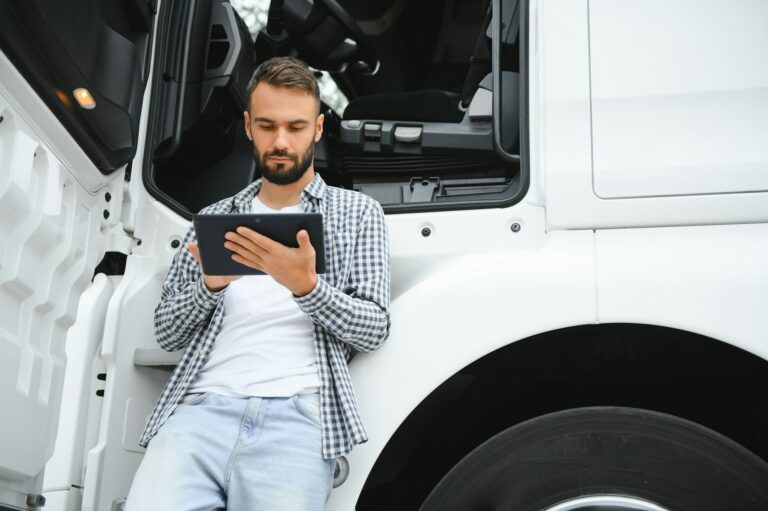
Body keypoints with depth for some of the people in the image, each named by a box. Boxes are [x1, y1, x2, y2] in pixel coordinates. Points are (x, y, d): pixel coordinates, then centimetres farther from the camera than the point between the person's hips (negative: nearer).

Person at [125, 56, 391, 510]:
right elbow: (168, 333, 16)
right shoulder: (214, 217, 20)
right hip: (204, 406, 1)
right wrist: (211, 285, -4)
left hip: (297, 415, -1)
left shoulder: (358, 212, 13)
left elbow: (375, 329, 3)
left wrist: (304, 286, -13)